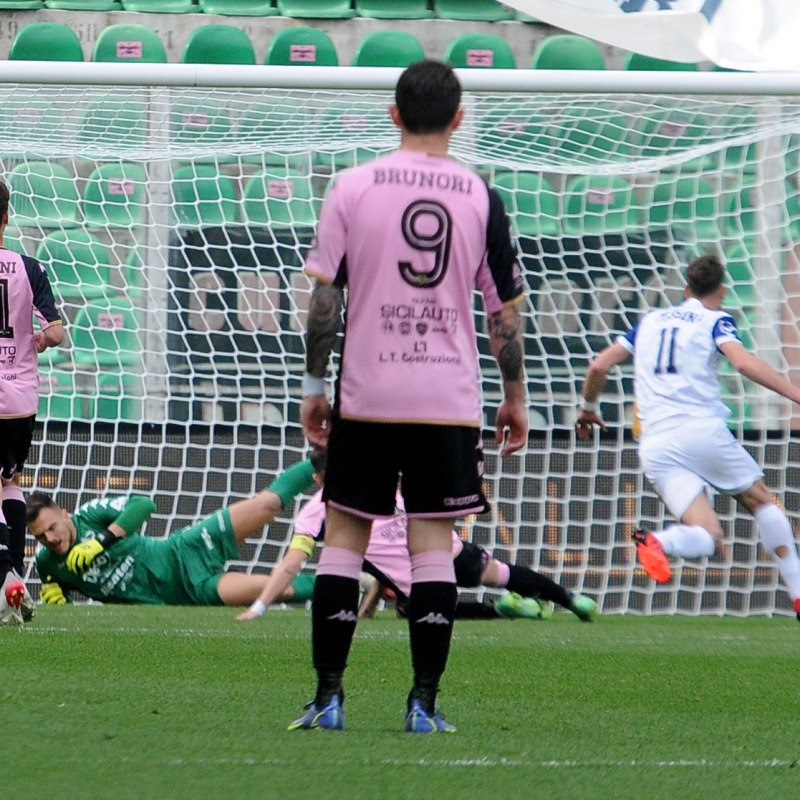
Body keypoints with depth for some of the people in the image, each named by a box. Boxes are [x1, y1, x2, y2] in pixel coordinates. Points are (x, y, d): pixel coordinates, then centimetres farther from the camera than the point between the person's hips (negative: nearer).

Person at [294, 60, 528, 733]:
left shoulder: (352, 188, -1)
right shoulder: (481, 198, 0)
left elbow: (325, 297, -2)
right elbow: (506, 308, 3)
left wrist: (314, 386, 6)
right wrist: (515, 396, 13)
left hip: (366, 394, 0)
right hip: (450, 397, 0)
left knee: (344, 536, 7)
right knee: (433, 544, 2)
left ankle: (329, 695, 2)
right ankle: (424, 702, -2)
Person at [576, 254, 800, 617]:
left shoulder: (650, 320, 22)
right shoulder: (716, 321, 7)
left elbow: (599, 366, 21)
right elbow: (744, 362, -12)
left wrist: (588, 408, 38)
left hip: (655, 444, 3)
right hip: (703, 430, -3)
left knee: (707, 535, -1)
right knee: (762, 503, 15)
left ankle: (656, 541, -34)